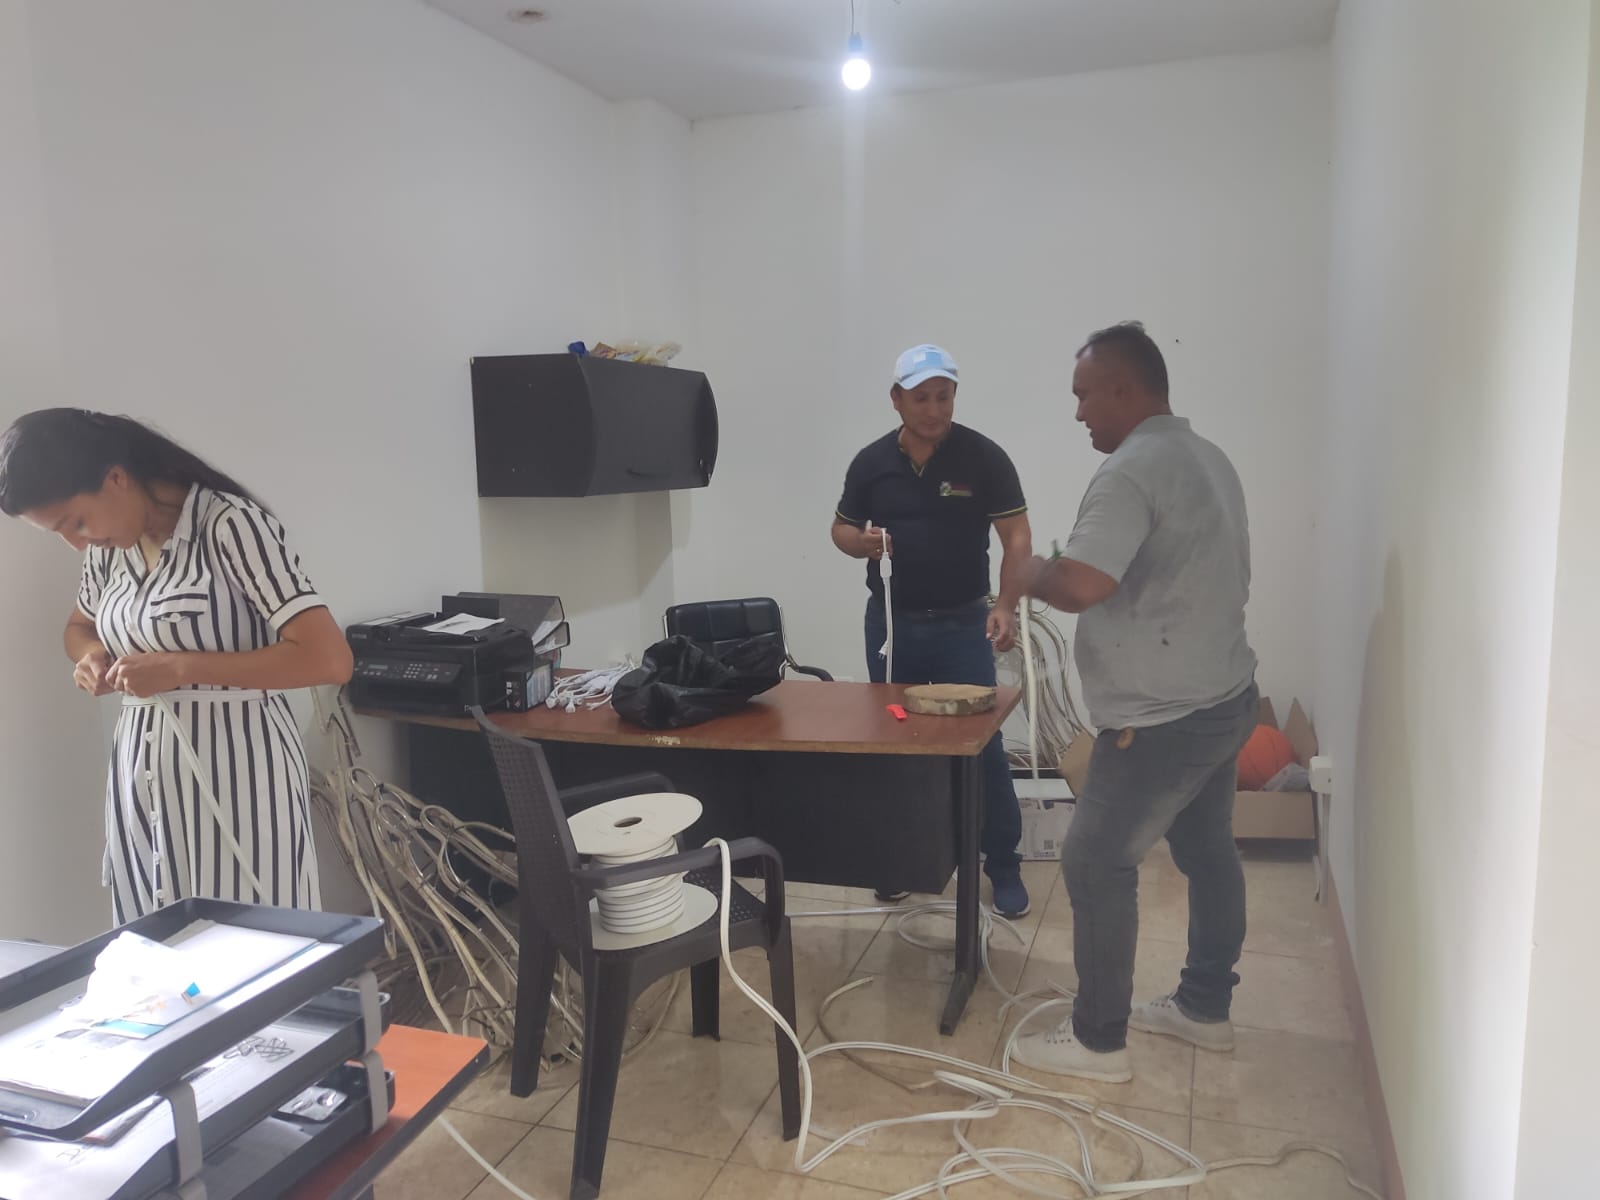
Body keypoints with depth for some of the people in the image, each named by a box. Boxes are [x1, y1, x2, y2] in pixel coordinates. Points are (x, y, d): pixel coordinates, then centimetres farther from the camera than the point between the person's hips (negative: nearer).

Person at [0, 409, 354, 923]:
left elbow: (330, 659, -21)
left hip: (234, 769, -7)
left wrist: (180, 667, -20)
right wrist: (92, 656, 5)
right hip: (142, 771, 7)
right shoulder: (109, 547, 7)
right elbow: (79, 626, 29)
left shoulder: (230, 524, -15)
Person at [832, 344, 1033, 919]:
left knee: (982, 744, -1)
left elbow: (1017, 537, -6)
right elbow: (842, 529, 11)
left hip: (963, 623, -3)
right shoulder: (871, 462, 0)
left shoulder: (983, 457, -8)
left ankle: (1004, 865, 12)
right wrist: (862, 542, -13)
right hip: (891, 622, 3)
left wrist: (1005, 607, -18)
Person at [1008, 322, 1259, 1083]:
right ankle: (1205, 1008, 35)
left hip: (1162, 718, -10)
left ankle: (1097, 1041, 11)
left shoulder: (1132, 470, -20)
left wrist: (1030, 576, -9)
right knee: (1207, 853, 19)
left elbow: (1080, 585, -31)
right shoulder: (1208, 459, 11)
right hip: (1223, 698, 10)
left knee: (1096, 864, 1)